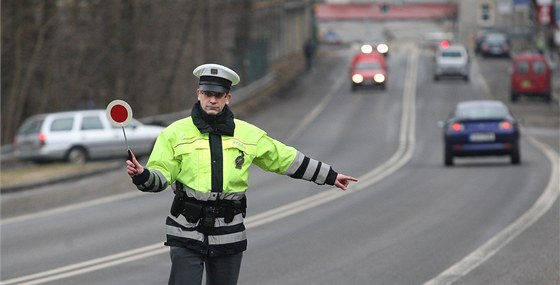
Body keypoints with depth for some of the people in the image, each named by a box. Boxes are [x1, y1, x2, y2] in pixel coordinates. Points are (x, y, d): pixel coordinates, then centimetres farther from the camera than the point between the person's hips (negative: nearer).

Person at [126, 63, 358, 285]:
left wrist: (330, 176, 19)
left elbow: (287, 159, 15)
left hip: (228, 235, 3)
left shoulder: (248, 134, 6)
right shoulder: (175, 133, -2)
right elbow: (160, 177, -6)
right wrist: (141, 175, -29)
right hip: (187, 233, -3)